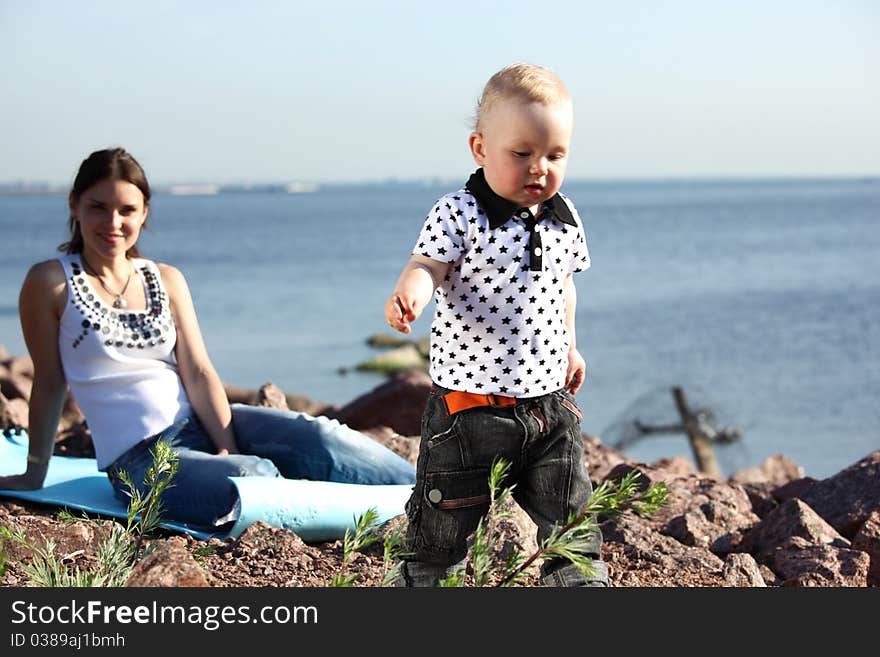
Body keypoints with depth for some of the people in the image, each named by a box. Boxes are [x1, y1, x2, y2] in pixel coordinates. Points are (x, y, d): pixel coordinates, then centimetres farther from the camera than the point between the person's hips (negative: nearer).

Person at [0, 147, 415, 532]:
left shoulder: (167, 280, 12)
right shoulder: (50, 283, -1)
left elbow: (199, 373, 3)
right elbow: (49, 385, 3)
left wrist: (228, 449, -11)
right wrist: (34, 475, 8)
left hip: (199, 423, 5)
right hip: (137, 458, -5)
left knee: (315, 437, -21)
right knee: (256, 477, -32)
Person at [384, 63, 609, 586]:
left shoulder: (565, 219, 5)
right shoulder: (459, 215, -12)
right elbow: (426, 266, -25)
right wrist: (409, 296, -47)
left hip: (551, 404, 4)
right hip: (469, 404, -4)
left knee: (571, 523, 12)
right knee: (443, 530, 7)